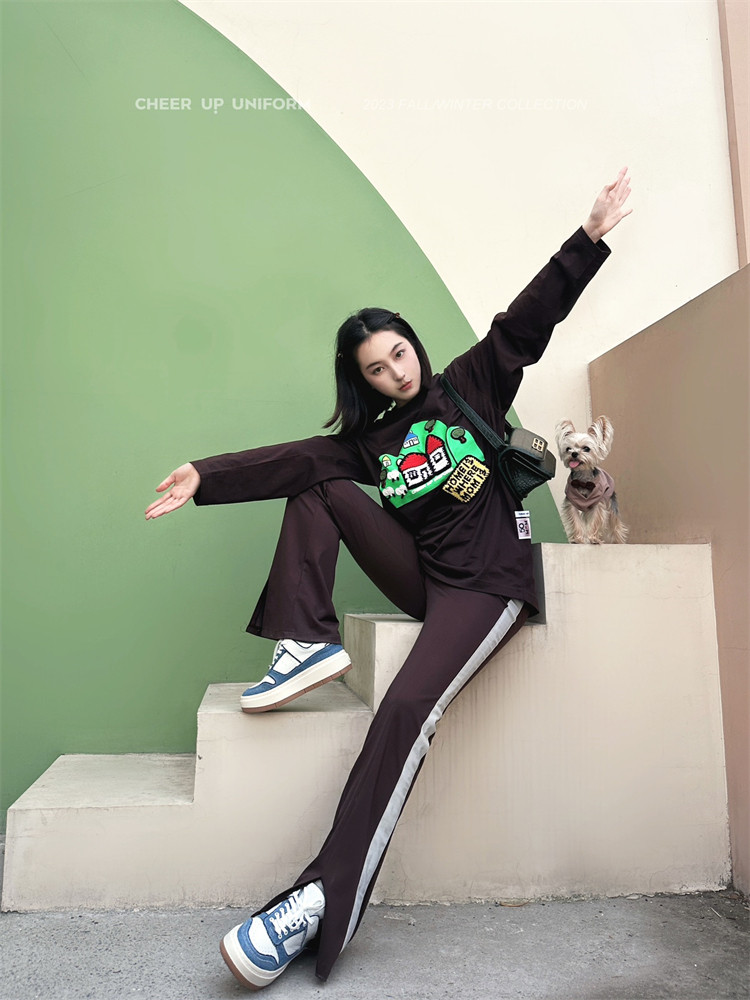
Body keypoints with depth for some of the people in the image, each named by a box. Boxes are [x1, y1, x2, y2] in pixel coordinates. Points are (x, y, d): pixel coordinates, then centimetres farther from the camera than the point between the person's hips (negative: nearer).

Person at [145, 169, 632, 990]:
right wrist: (207, 477, -10)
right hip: (423, 577, 5)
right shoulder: (370, 439, 11)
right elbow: (294, 460, 0)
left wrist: (590, 236, -5)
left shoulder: (468, 386, 6)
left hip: (485, 585, -4)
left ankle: (321, 903, -26)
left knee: (405, 710, -28)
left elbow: (525, 322, 1)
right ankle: (309, 645, -12)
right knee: (318, 490, -2)